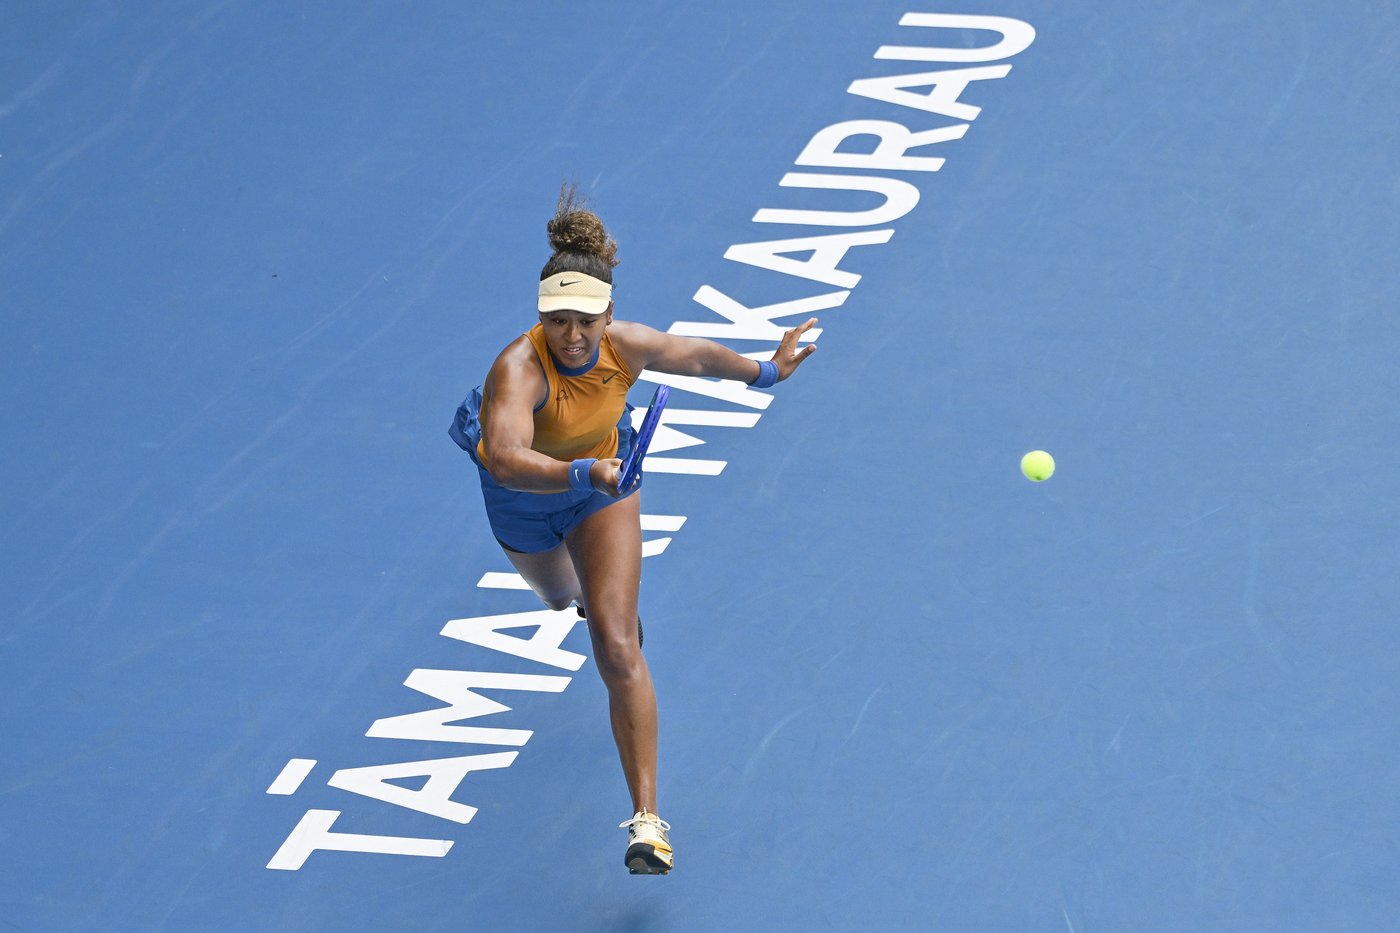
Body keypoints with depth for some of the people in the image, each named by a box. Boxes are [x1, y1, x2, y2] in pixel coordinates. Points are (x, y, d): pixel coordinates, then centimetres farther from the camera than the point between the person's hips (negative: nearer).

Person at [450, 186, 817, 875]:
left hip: (604, 482, 0)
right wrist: (581, 474, -75)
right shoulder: (519, 368, -43)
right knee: (560, 596, 34)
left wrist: (764, 371, 9)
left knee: (617, 650, -13)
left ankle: (647, 819, -11)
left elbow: (696, 355, -6)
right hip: (523, 493, 0)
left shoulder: (628, 347, -30)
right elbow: (505, 458, -60)